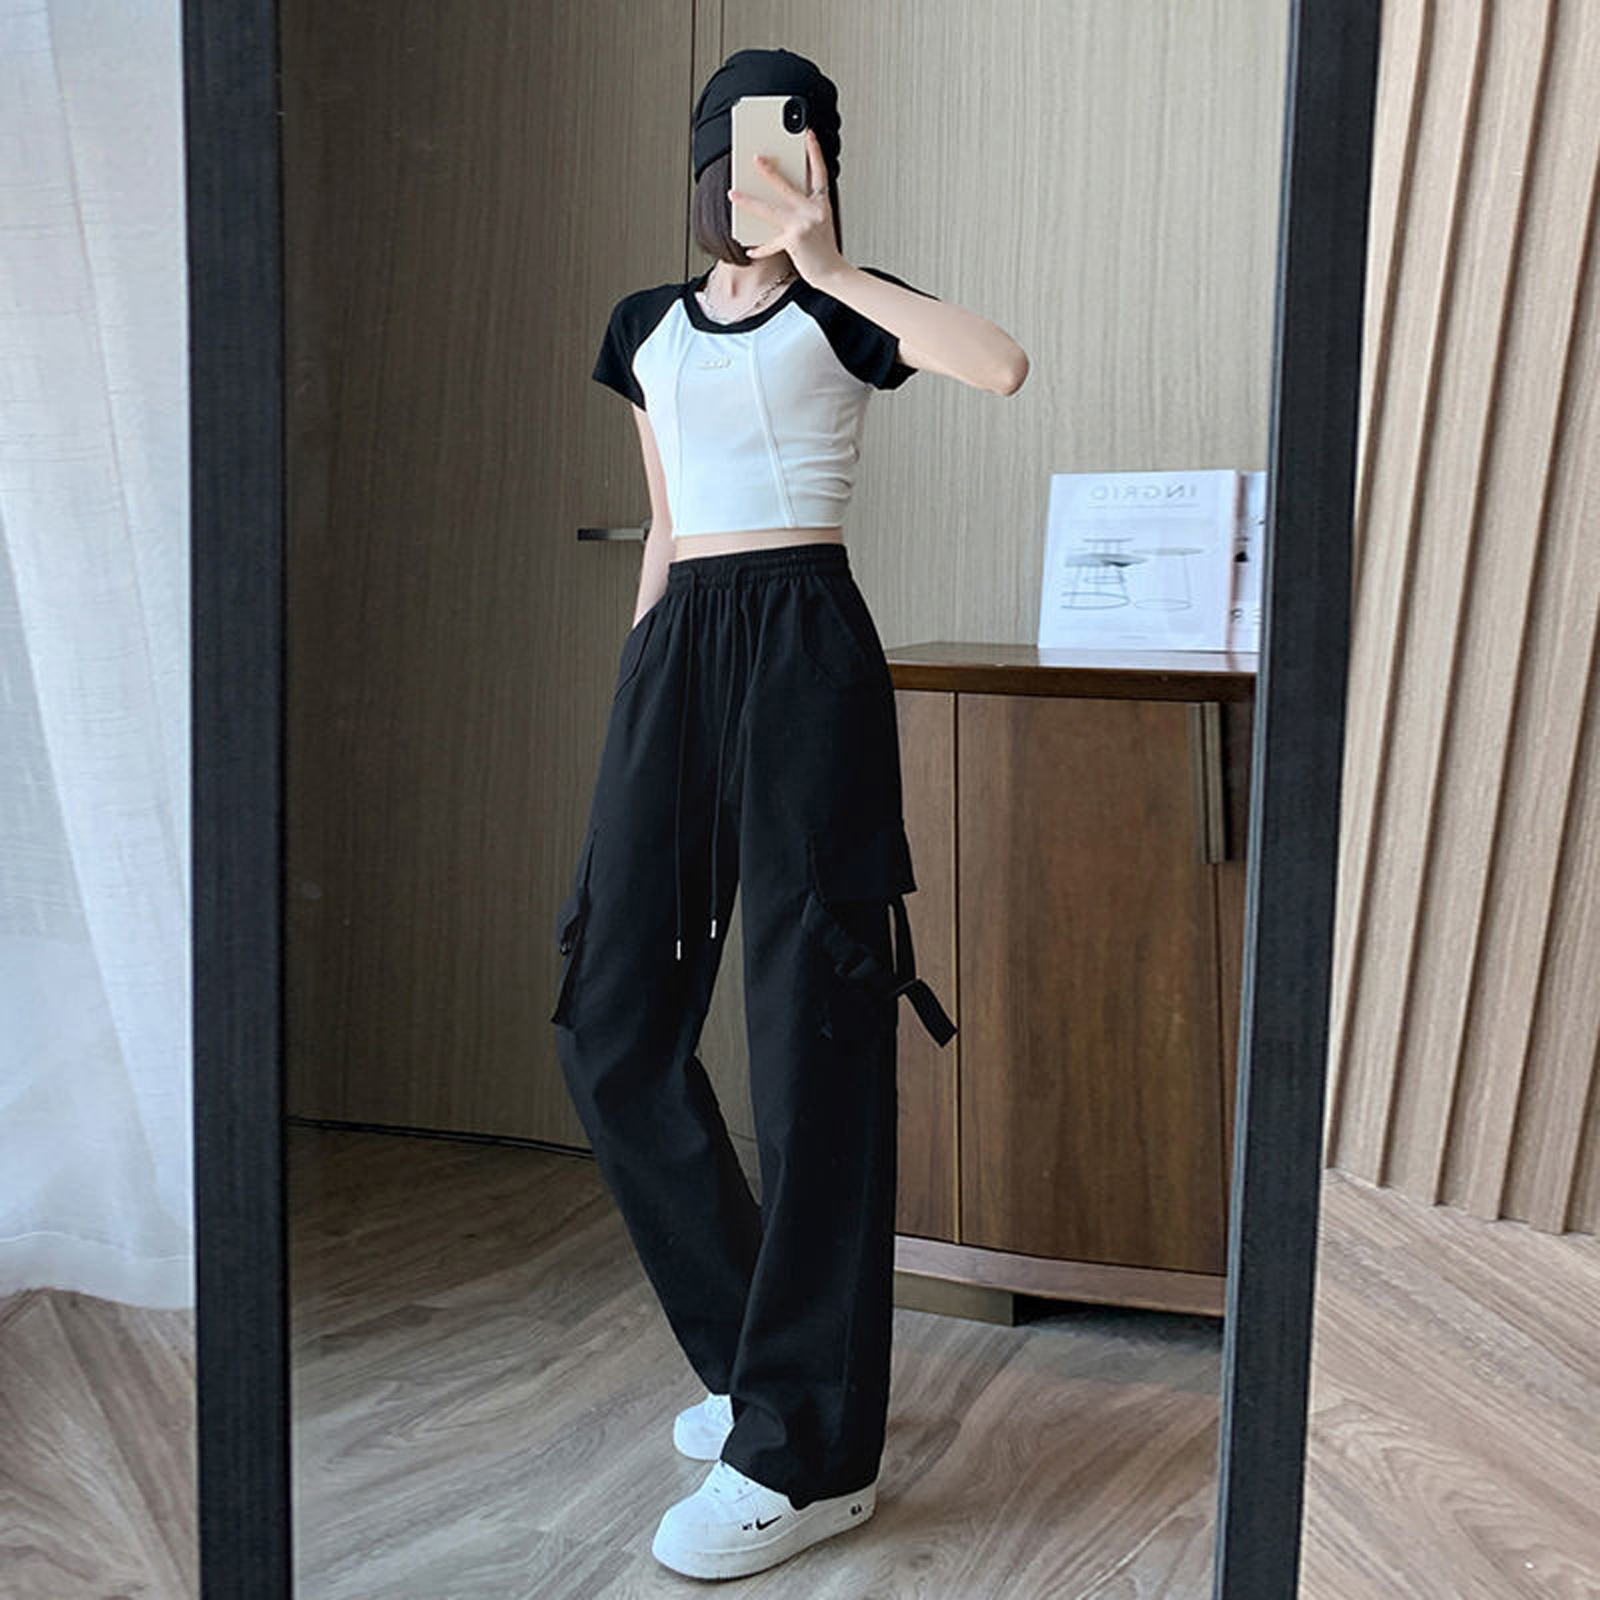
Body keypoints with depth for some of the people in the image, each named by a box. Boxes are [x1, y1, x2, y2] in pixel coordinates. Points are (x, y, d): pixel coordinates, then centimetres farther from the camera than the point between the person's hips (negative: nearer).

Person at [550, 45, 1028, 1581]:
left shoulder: (842, 311, 5)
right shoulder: (648, 327, 19)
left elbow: (1003, 364, -15)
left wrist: (827, 263, -11)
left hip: (803, 647, -6)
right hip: (674, 654, 6)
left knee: (810, 1025, -7)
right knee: (612, 1019, 1)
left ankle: (810, 1449, -1)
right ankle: (761, 1352, 18)